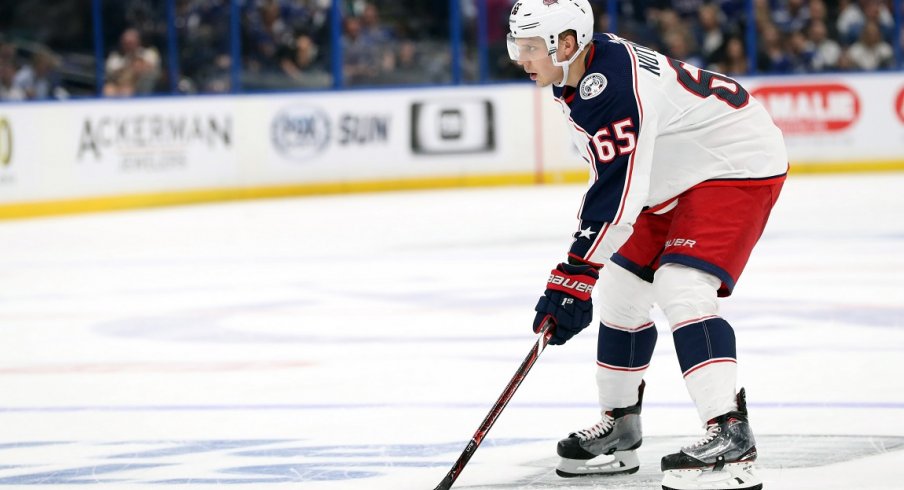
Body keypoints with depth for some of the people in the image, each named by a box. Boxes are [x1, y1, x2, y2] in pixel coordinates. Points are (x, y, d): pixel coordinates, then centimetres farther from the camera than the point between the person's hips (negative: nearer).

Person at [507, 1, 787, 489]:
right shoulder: (579, 74, 0)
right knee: (621, 290, 12)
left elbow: (616, 197, -34)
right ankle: (618, 429, 27)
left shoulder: (614, 88, -31)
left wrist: (572, 280, -34)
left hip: (739, 165, -11)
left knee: (681, 287, -25)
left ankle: (731, 438, -29)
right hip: (678, 178, 11)